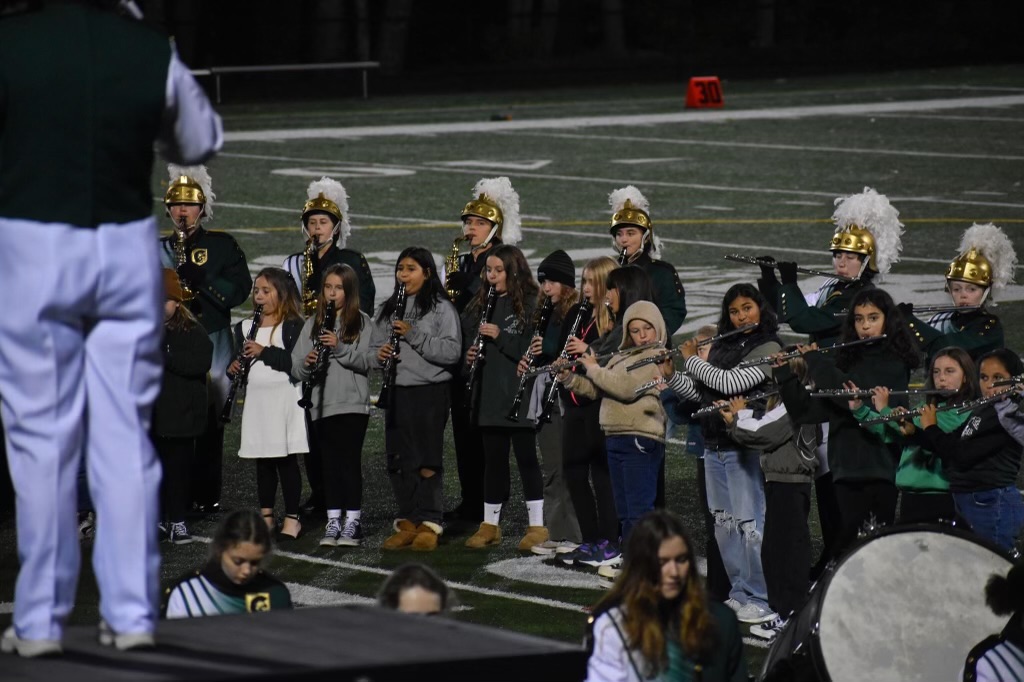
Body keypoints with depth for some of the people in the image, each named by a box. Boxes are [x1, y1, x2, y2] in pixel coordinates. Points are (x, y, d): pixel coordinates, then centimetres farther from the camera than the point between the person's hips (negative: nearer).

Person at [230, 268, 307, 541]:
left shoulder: (293, 326, -6)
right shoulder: (246, 328, 14)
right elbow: (239, 360, 20)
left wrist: (265, 352, -20)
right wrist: (234, 367, -2)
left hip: (284, 398, -6)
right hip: (255, 398, 6)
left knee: (286, 459, -4)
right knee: (262, 461, 11)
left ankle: (292, 518, 1)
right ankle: (266, 515, 20)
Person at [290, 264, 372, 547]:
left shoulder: (362, 322, 3)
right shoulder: (313, 324, 13)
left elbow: (367, 361, -8)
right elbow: (296, 369, 9)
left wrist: (341, 348, -20)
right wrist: (307, 363, -13)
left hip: (352, 403, -4)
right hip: (321, 404, 4)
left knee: (350, 460, -5)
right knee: (330, 463, 6)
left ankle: (353, 523, 0)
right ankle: (333, 522, 9)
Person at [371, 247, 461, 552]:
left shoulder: (441, 308, -3)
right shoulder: (388, 310, 15)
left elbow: (452, 352, -13)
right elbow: (373, 347, 17)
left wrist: (414, 336, -18)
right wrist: (379, 354, -6)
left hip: (430, 392, -6)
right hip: (396, 392, 6)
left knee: (427, 461, -6)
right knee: (398, 461, 7)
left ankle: (430, 524, 0)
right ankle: (408, 523, 15)